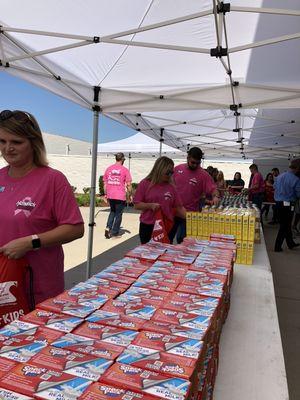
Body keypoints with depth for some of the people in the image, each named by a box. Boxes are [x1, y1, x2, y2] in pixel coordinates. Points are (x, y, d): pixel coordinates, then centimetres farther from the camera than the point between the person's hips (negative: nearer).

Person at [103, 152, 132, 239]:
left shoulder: (108, 169, 6)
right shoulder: (125, 170, -7)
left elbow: (105, 183, 9)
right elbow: (128, 184, -7)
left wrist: (105, 194, 17)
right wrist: (130, 195, 4)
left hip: (110, 196, 4)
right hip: (120, 196, -4)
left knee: (112, 212, 23)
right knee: (118, 214, 8)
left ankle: (108, 228, 6)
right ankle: (115, 233, 14)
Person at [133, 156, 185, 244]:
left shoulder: (171, 187, 5)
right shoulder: (145, 184, -2)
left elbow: (179, 208, 5)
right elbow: (137, 205, -3)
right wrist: (150, 205, -18)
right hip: (147, 227, -2)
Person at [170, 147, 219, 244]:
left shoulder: (204, 175, -9)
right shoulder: (177, 168, 1)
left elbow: (213, 188, -15)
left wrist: (215, 196, -36)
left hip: (189, 213, -3)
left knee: (181, 239, 3)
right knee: (168, 236, 16)